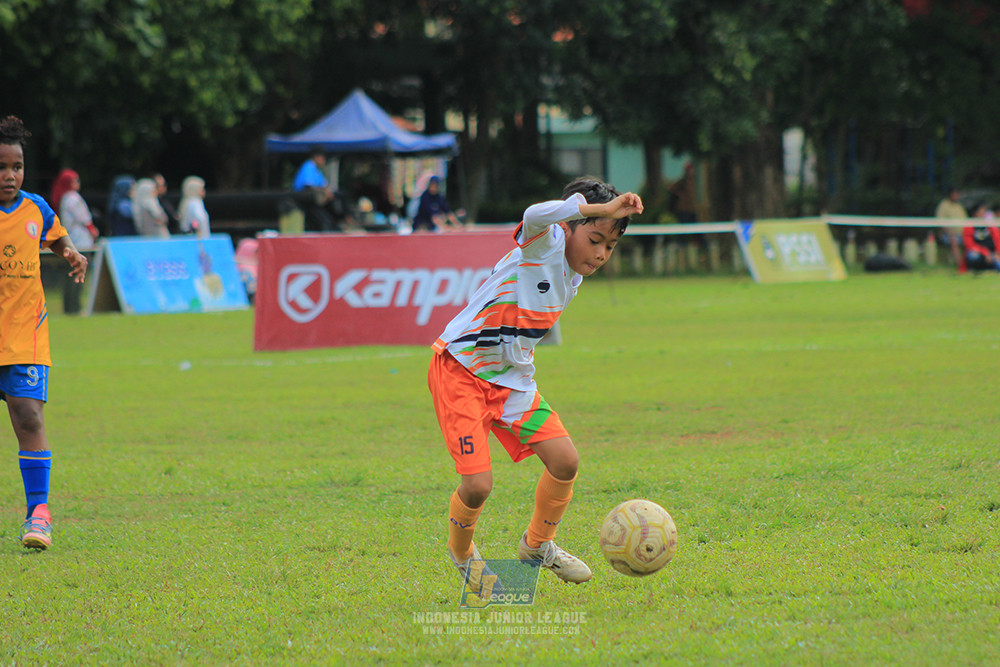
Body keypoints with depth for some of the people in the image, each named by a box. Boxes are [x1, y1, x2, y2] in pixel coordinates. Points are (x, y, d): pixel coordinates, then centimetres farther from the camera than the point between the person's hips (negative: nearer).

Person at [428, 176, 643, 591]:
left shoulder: (572, 276, 5)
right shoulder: (545, 246, -22)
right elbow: (536, 216, -48)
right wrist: (599, 209, -50)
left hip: (510, 377, 8)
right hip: (459, 371, -8)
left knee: (564, 461, -5)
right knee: (477, 485, -14)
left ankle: (537, 544, 21)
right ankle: (461, 553, 19)